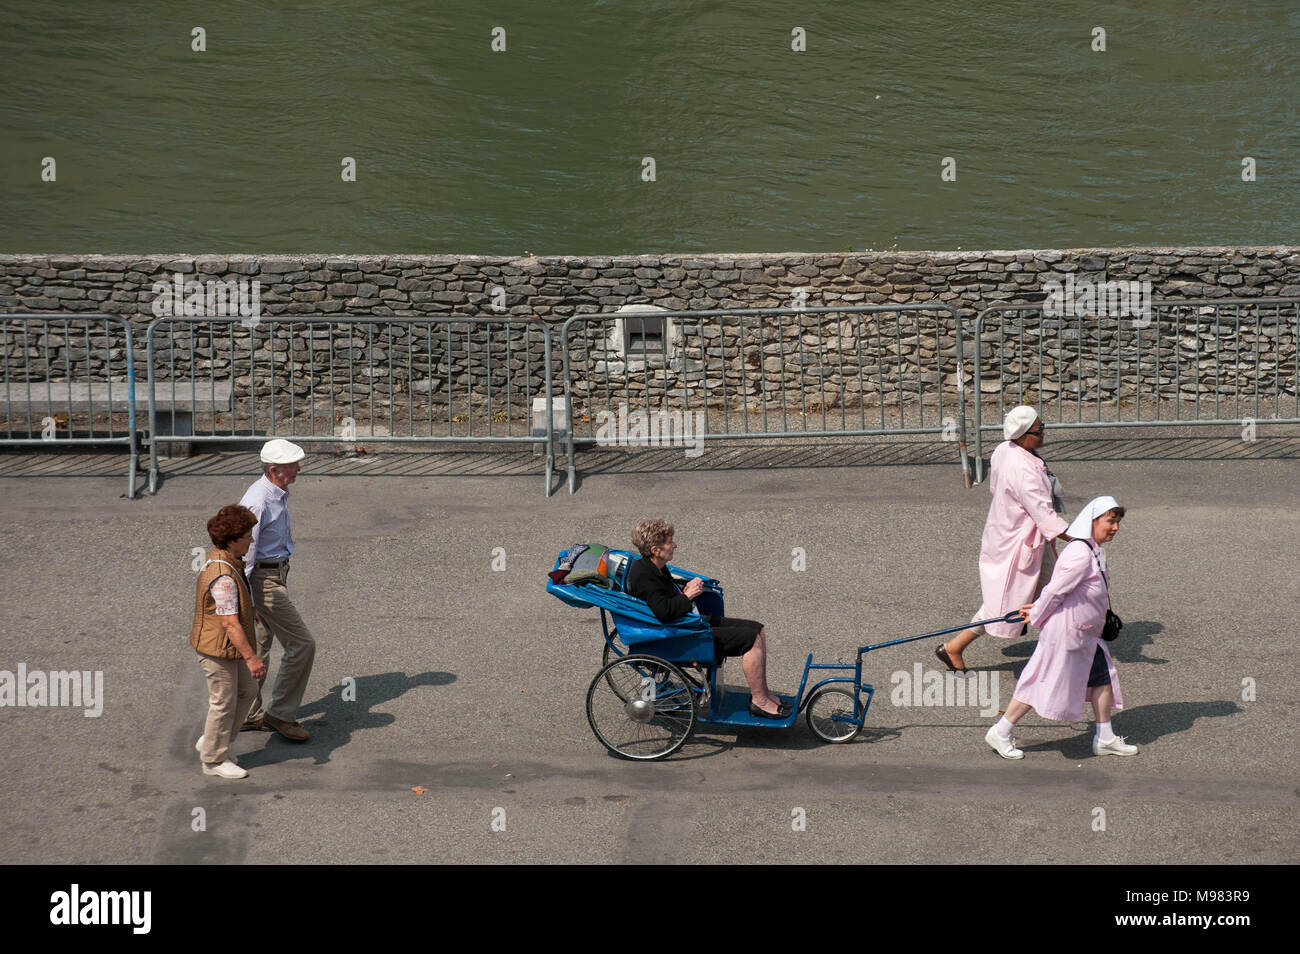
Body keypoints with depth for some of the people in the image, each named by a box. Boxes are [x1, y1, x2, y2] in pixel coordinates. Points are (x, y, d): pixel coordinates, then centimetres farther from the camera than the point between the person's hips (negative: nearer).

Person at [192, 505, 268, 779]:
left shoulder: (217, 559, 4)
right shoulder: (223, 576, -29)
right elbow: (229, 623, -30)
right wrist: (251, 657, -29)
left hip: (228, 646, 10)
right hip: (218, 648, -10)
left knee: (247, 692, 19)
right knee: (224, 703, 3)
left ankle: (210, 741, 31)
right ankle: (214, 759, 19)